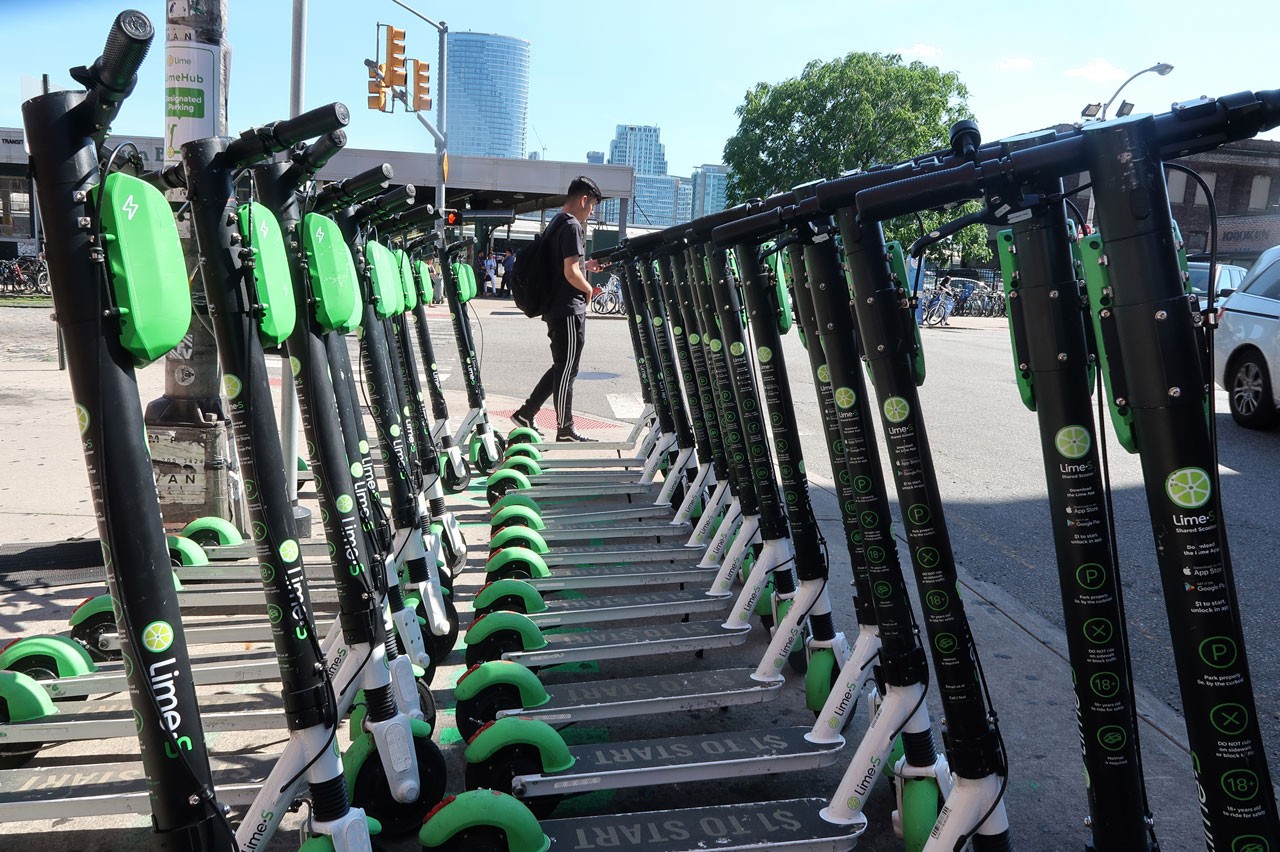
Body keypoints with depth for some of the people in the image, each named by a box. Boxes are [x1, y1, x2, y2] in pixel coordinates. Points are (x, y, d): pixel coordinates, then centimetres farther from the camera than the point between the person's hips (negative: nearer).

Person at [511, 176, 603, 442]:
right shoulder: (572, 226, -14)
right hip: (569, 309, -10)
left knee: (561, 367, 17)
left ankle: (526, 413, 18)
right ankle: (565, 430, 6)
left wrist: (585, 266, 21)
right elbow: (571, 273, -21)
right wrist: (589, 289, -5)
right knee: (566, 370, -2)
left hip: (555, 308, 10)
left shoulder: (554, 224, 17)